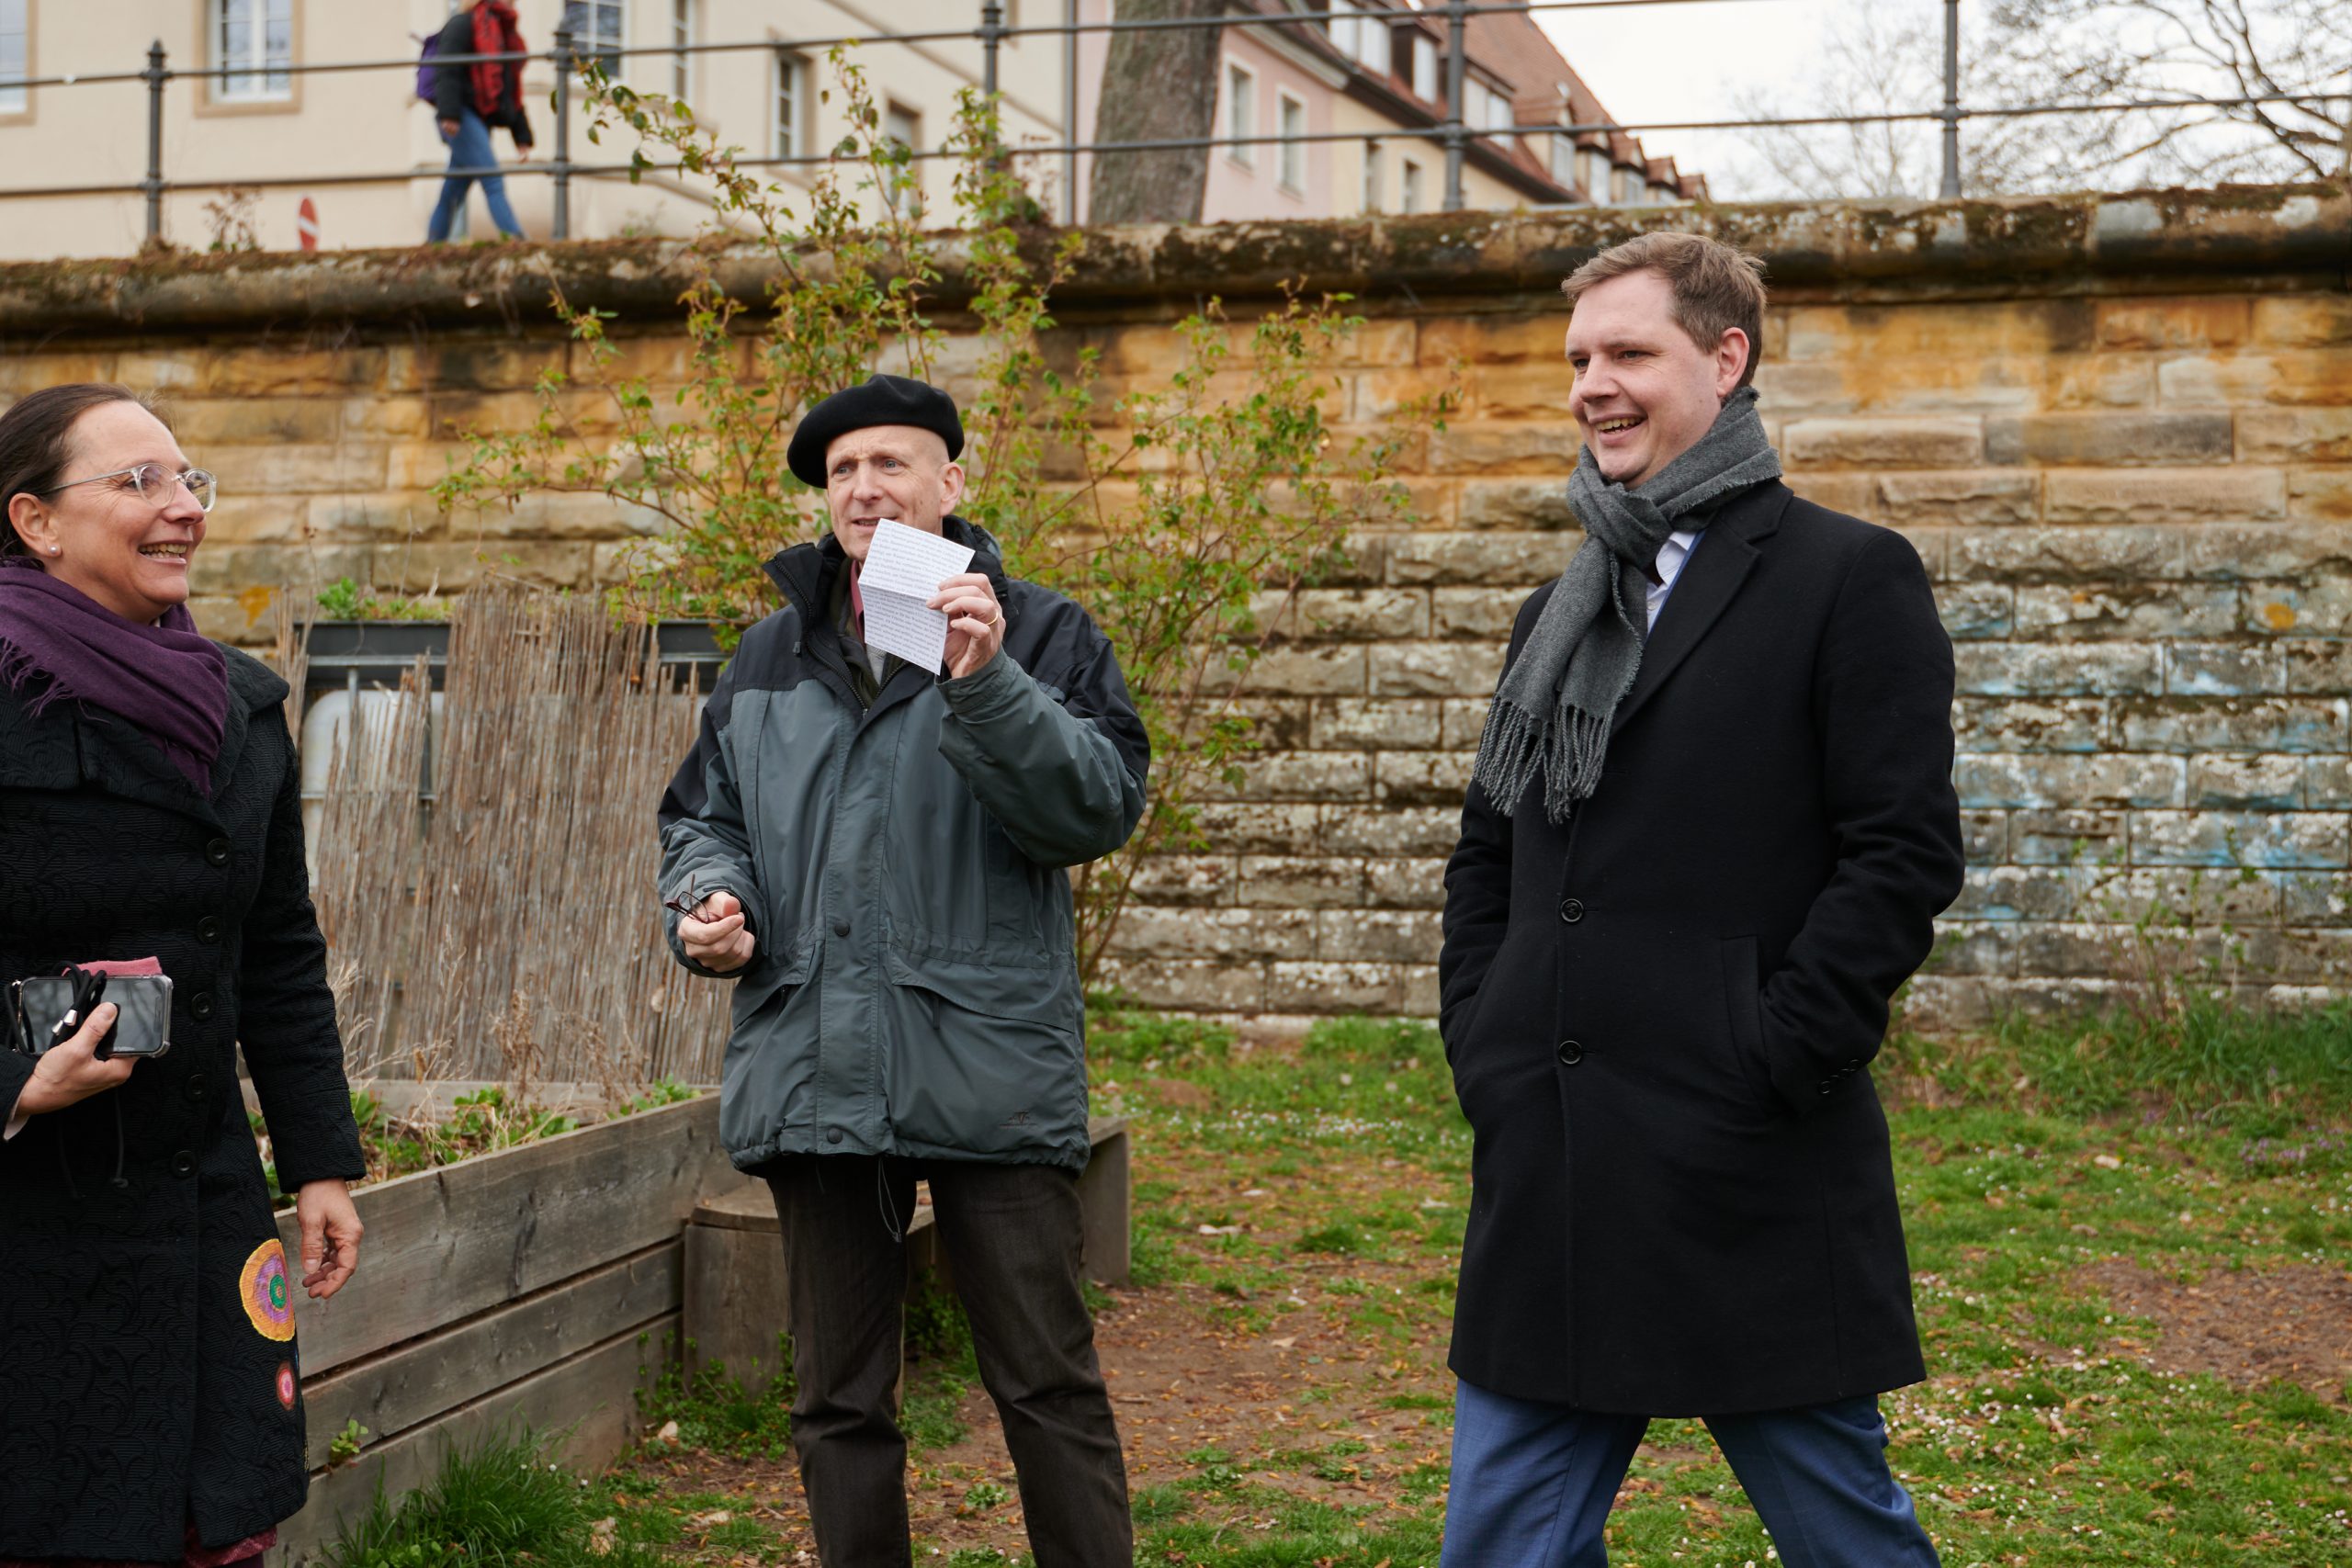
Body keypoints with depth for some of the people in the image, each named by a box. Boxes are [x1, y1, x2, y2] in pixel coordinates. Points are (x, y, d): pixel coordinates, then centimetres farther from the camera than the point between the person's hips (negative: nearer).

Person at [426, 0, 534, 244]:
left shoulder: (504, 33, 23)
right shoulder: (463, 24, -2)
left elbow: (512, 93, 24)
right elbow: (446, 70, -12)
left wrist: (522, 137, 18)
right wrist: (449, 113, -24)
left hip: (481, 120, 8)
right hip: (462, 116, -8)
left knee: (454, 192, 10)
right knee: (493, 182, -18)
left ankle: (433, 245, 15)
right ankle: (515, 240, -26)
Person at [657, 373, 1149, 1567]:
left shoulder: (1034, 633, 2)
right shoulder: (771, 658, 15)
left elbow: (1101, 807, -10)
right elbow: (701, 815, 22)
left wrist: (989, 687, -22)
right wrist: (711, 902, 0)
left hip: (990, 1076, -4)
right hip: (816, 1078, 4)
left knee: (1048, 1386, 0)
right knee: (838, 1401, 12)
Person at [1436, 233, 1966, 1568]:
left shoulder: (1849, 578, -3)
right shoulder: (1562, 608, 18)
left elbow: (1907, 854, -10)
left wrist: (1771, 1067, -15)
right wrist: (1481, 1048, 9)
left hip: (1750, 1179, -6)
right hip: (1549, 1180, 6)